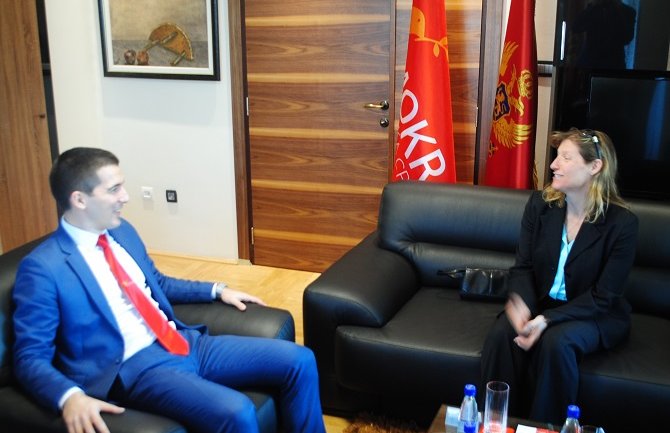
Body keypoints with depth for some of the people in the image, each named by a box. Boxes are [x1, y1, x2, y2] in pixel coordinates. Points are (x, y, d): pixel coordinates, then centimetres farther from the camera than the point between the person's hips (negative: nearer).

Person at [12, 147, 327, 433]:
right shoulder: (42, 268, -10)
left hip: (185, 342, 8)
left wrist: (217, 290, 21)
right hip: (133, 366, -7)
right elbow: (31, 357, -12)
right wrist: (71, 397, -31)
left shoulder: (123, 231, 12)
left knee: (299, 361, -3)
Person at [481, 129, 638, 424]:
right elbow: (523, 266, -3)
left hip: (597, 314, -3)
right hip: (540, 303, 3)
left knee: (556, 341, -34)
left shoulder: (622, 222, -16)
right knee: (501, 334, -26)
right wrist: (520, 303, -26)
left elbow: (602, 296, -15)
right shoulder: (539, 203, -4)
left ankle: (547, 426, -11)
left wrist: (547, 319, -28)